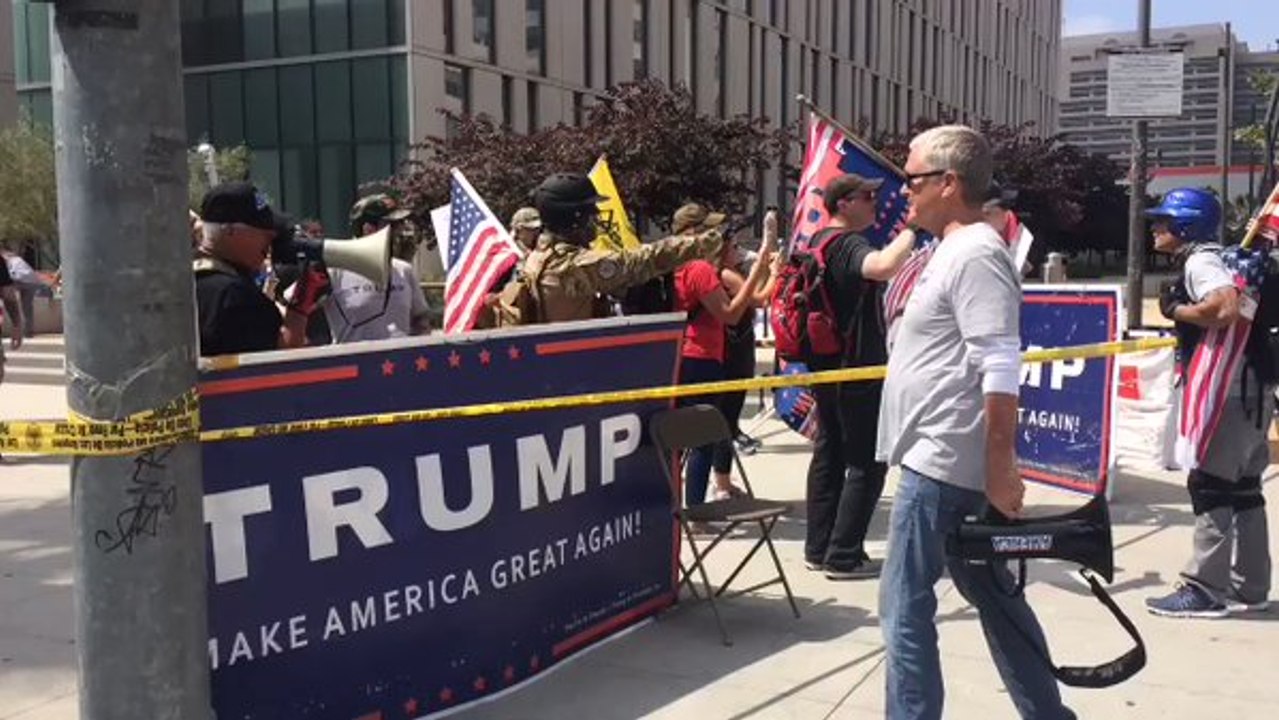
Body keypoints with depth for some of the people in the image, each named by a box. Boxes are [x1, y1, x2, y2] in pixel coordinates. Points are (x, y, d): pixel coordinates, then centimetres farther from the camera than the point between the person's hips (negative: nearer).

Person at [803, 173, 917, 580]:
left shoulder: (819, 242, 13)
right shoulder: (847, 244, -19)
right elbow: (883, 267, -41)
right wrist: (912, 228, -28)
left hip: (827, 367, 10)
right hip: (857, 370, -10)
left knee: (828, 455, 13)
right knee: (867, 464, -3)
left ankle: (818, 549, 18)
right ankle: (844, 557, -1)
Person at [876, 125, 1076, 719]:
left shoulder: (975, 254, -16)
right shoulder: (953, 250, 14)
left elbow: (1001, 372, -22)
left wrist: (1000, 469, -23)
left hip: (940, 464, -10)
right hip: (942, 458, 10)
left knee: (905, 606, -4)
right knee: (990, 592, 18)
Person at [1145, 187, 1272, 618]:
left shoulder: (1200, 260, -11)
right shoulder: (1214, 258, 19)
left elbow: (1226, 308, -28)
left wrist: (1175, 309, -13)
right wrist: (1183, 322, 14)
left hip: (1229, 392, -10)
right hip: (1251, 389, 10)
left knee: (1210, 485, -6)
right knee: (1242, 487, 14)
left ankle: (1206, 590, -3)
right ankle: (1249, 587, 21)